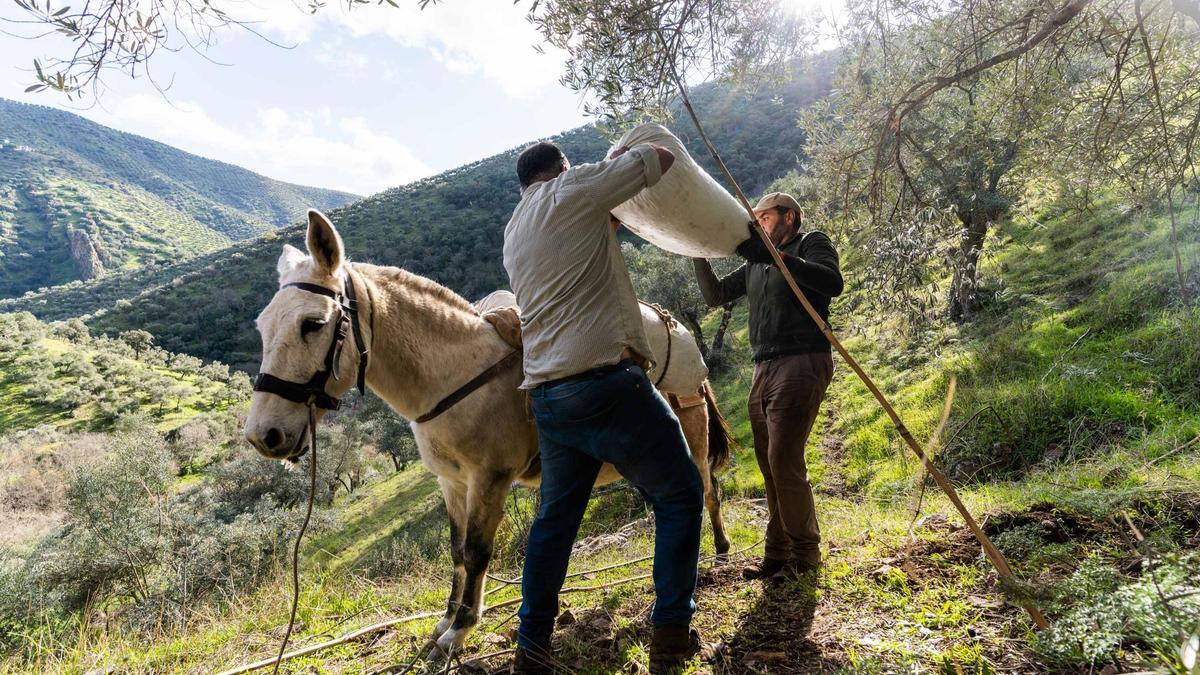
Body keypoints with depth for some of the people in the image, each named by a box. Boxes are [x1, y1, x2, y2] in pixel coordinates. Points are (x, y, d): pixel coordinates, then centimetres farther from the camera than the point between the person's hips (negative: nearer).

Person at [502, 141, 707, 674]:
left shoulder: (514, 233, 22)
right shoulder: (572, 190, 0)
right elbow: (663, 159, 6)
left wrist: (607, 217, 33)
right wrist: (623, 159, 25)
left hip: (547, 396, 7)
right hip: (607, 383, -7)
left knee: (555, 516, 18)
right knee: (679, 496, 8)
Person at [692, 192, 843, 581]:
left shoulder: (810, 244, 3)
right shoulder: (755, 264, 23)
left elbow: (833, 283, -17)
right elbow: (715, 295, 22)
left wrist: (774, 254, -24)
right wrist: (698, 254, 7)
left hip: (801, 366, -7)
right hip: (764, 370, 7)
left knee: (784, 461, -11)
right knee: (769, 465, 6)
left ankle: (805, 552, 3)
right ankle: (778, 553, 12)